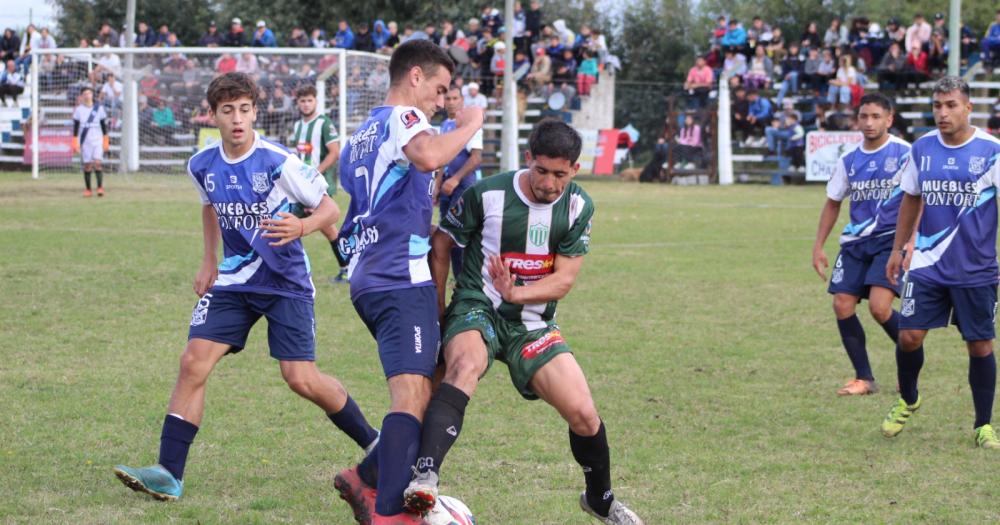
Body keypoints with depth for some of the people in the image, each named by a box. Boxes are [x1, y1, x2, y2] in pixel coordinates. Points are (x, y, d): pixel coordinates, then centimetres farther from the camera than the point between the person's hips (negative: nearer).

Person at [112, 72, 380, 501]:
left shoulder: (278, 162, -17)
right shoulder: (202, 166, -1)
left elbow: (329, 208, -10)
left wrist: (301, 227, -31)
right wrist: (209, 262, 18)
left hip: (286, 282, -4)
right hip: (233, 281, 4)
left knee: (302, 379, -9)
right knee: (193, 362, -11)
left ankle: (374, 444, 15)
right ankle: (168, 475, -9)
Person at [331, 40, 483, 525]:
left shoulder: (361, 135, 25)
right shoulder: (404, 117, -5)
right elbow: (428, 156, -27)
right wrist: (469, 125, -12)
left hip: (366, 279, 10)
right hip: (403, 280, -10)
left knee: (422, 394, 15)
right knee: (412, 396, -18)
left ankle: (366, 479, 15)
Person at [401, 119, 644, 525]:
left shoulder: (578, 207, -2)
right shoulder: (487, 195, -12)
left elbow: (565, 279, -6)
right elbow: (440, 246, 2)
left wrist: (516, 293, -24)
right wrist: (437, 311, 0)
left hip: (534, 323, 3)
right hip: (477, 309, -3)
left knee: (583, 413, -7)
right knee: (465, 365, -38)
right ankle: (424, 479, -51)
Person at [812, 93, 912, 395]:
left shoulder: (904, 153, -7)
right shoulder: (848, 161, 8)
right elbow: (833, 203, 17)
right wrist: (818, 246, 14)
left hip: (892, 240, -5)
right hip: (855, 243, 5)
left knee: (879, 307, -19)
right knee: (842, 306, -5)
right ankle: (864, 378, 8)